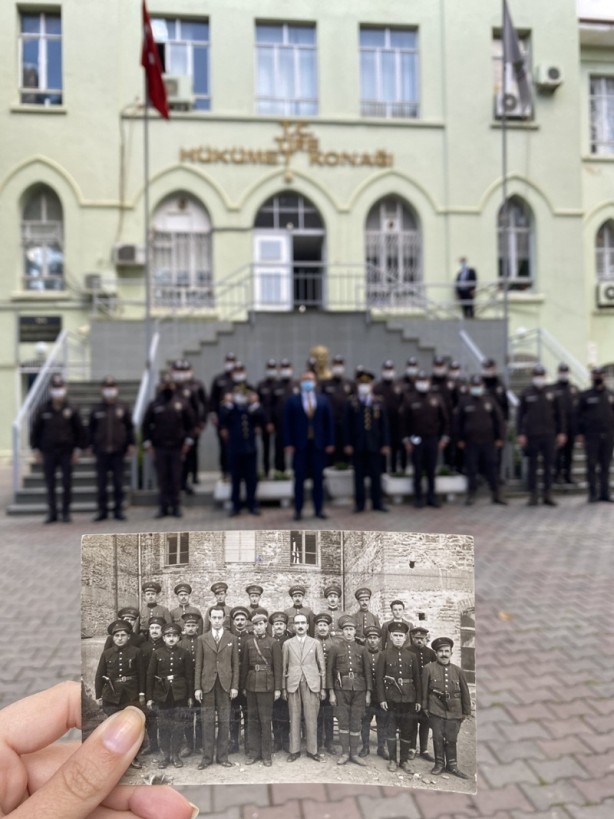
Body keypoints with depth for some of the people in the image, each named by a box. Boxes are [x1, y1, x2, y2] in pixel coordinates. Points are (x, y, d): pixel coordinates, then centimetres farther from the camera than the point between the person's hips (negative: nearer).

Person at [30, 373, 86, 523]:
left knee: (67, 484, 4)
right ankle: (52, 513, 14)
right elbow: (35, 430, 7)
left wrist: (78, 449, -2)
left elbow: (80, 430, 3)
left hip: (67, 452, -1)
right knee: (50, 484, 5)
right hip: (48, 452, 1)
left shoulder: (71, 409, 0)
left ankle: (66, 512, 13)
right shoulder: (43, 410, 3)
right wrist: (36, 449, 2)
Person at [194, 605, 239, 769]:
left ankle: (222, 756, 15)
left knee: (224, 721, 5)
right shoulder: (202, 639, 4)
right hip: (207, 684, 0)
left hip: (225, 684, 0)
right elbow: (198, 664, 3)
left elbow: (235, 664, 4)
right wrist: (197, 687, -3)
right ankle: (207, 756, 13)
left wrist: (235, 686, -2)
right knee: (208, 721, 4)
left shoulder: (232, 639, 5)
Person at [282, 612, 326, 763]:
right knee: (294, 718, 4)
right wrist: (283, 688, 3)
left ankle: (312, 750, 12)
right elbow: (284, 667, 7)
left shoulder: (315, 643, 8)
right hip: (293, 684, 0)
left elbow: (322, 666, 8)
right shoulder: (287, 644, 8)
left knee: (311, 718, 1)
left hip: (312, 684, 0)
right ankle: (294, 750, 14)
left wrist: (323, 687, 4)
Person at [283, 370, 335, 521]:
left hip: (318, 444, 2)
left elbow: (329, 422, 7)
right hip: (300, 444, -2)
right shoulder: (292, 400, 2)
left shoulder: (323, 400, 8)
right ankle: (298, 510, 10)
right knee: (299, 478, 3)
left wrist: (330, 443, 1)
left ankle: (319, 509, 14)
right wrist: (289, 443, -7)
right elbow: (287, 423, 0)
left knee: (318, 478, 6)